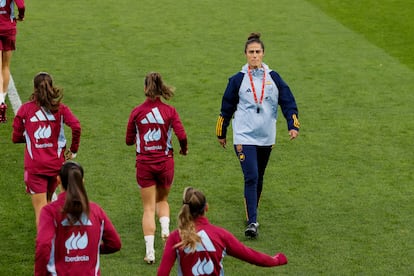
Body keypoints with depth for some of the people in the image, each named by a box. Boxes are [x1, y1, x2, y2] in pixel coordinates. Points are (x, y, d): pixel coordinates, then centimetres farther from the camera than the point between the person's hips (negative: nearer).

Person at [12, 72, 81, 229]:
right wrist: (73, 150, -3)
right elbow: (76, 126, -16)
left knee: (40, 209, -5)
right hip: (56, 164, 3)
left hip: (34, 166, -2)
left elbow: (16, 138, 1)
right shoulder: (60, 108, 0)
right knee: (48, 201, 26)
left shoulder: (25, 109, -2)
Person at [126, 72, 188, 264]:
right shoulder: (169, 111, -6)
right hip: (165, 162, 0)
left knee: (148, 208, 5)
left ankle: (150, 252, -1)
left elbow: (129, 140, 2)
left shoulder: (137, 112, -4)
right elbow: (181, 135, -13)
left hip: (144, 163, 0)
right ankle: (165, 229, -4)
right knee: (162, 200, 24)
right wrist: (184, 149, 7)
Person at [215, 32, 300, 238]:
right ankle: (252, 222, -16)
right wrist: (221, 134, 12)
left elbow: (288, 101, 5)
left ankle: (252, 211, 34)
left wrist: (293, 126, -8)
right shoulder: (238, 79, -3)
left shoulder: (273, 78, 2)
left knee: (259, 177, 15)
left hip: (266, 137, 3)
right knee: (251, 177, -15)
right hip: (244, 137, -3)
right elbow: (227, 107, 6)